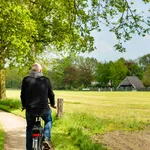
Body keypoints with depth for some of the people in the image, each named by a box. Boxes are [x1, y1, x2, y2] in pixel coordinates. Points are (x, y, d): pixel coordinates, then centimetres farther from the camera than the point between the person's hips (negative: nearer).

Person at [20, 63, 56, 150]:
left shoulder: (26, 80, 1)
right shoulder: (46, 80, -1)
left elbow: (22, 95, 6)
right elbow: (51, 94, 6)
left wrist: (24, 105, 23)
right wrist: (53, 104, 24)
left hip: (30, 109, 1)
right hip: (44, 109, -1)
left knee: (29, 128, 18)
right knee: (48, 121, 28)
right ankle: (46, 139, 10)